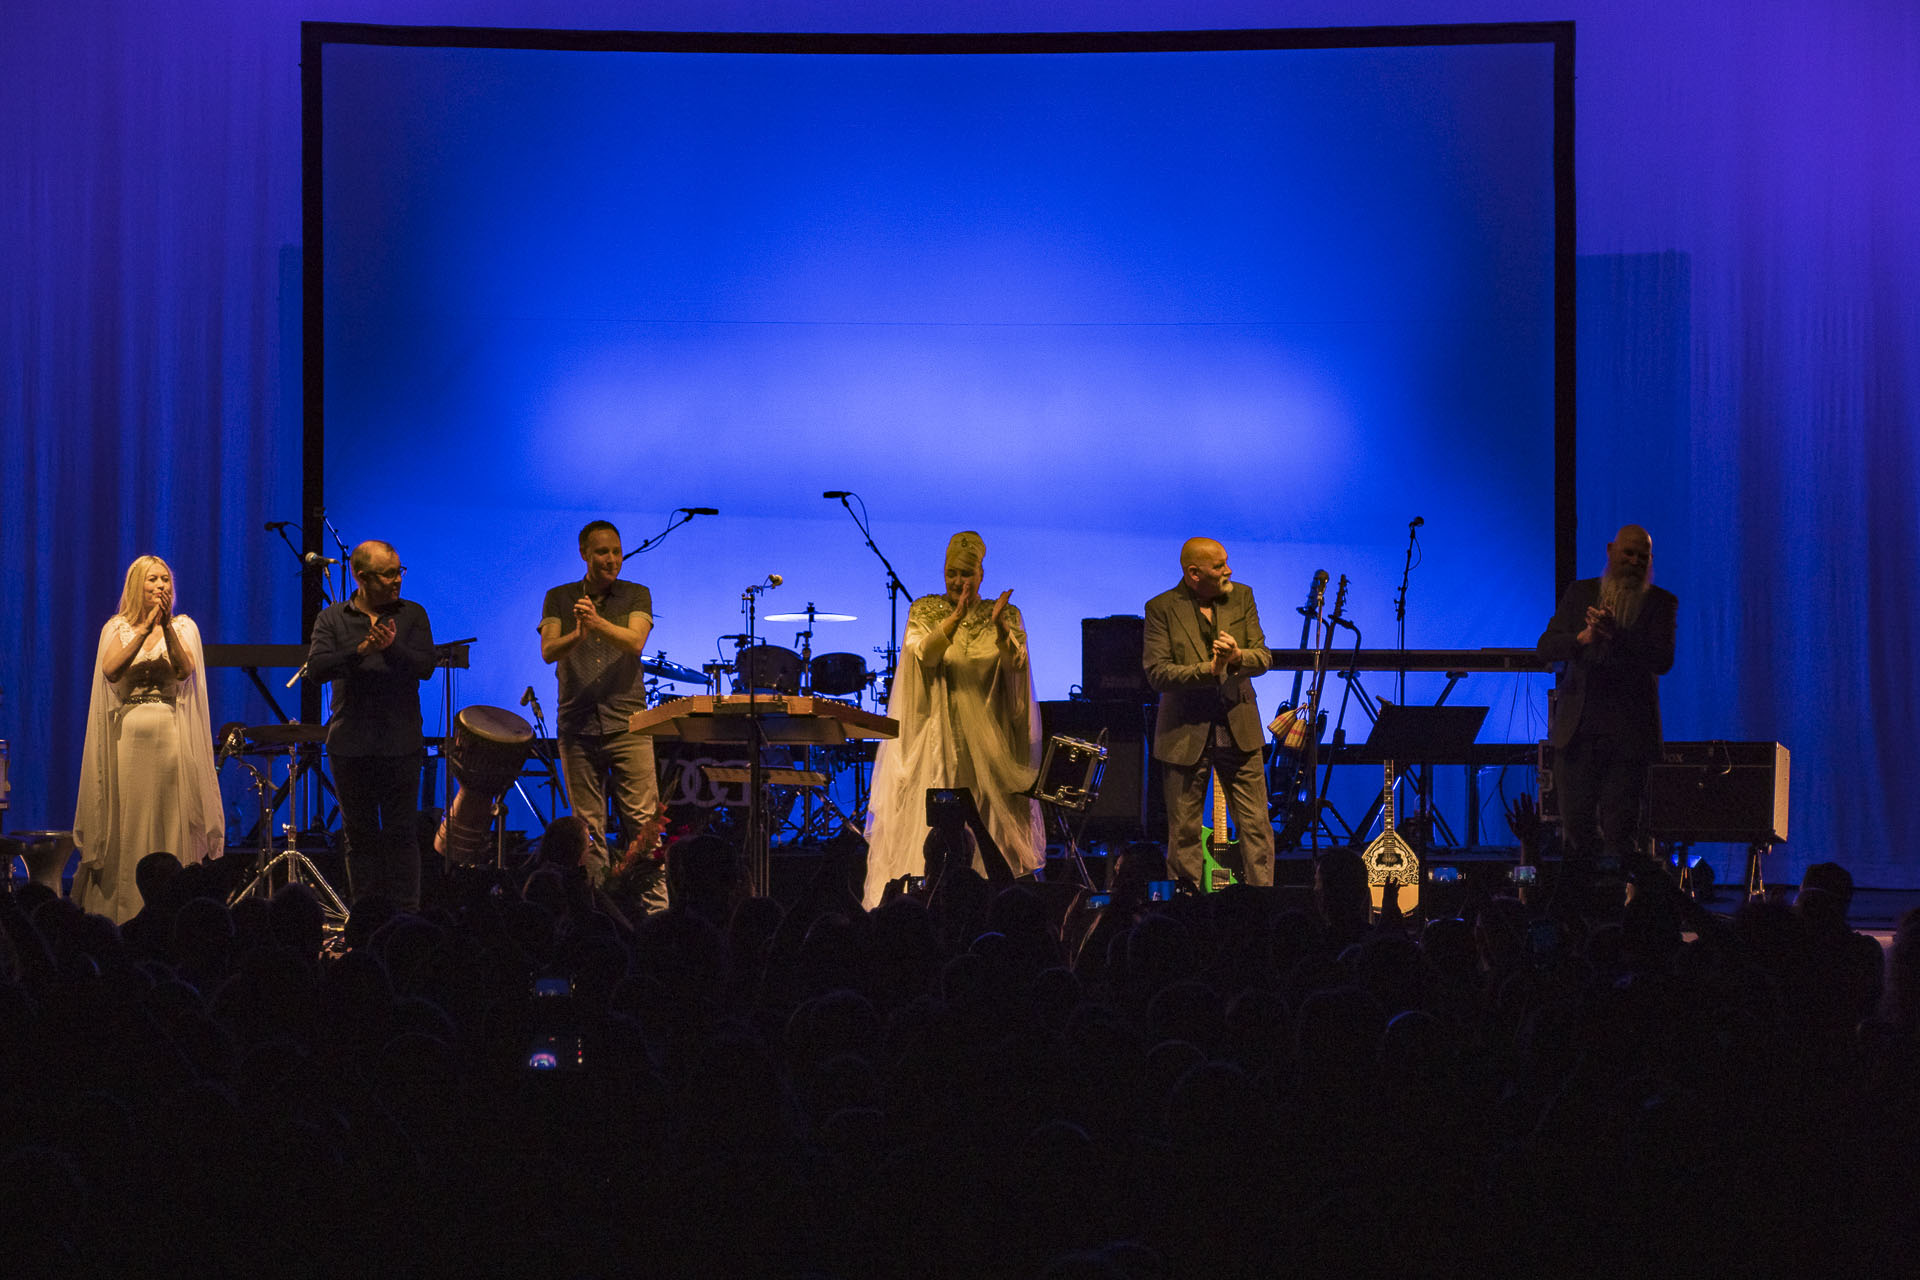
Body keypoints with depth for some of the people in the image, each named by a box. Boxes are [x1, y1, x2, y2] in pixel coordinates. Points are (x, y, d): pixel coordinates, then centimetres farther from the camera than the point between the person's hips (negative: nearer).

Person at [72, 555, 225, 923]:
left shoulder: (184, 627, 8)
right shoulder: (117, 627, 9)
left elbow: (184, 669, -9)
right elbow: (111, 671, -9)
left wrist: (166, 626, -17)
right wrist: (144, 629, -15)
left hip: (171, 737, 0)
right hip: (127, 736, 0)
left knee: (170, 825, -4)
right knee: (125, 825, -2)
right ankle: (119, 914, 2)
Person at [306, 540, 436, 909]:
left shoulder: (412, 615, 7)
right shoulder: (332, 619, 6)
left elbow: (425, 667, -5)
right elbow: (316, 667, -8)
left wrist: (392, 648, -23)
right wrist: (360, 650, -22)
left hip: (400, 743, -1)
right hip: (351, 745, 1)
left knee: (401, 834, -3)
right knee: (360, 835, 5)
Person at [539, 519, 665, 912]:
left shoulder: (636, 596, 7)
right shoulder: (559, 599, 9)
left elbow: (635, 643, -10)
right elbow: (548, 651, -5)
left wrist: (598, 622, -28)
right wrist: (577, 635, -26)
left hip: (627, 722, -1)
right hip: (577, 725, 1)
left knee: (643, 821, -8)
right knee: (588, 828, 2)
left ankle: (655, 907, -7)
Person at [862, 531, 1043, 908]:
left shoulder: (1006, 616, 6)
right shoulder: (925, 611, 5)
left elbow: (1017, 665, -8)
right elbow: (924, 655, -13)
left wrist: (999, 626, -25)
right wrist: (956, 617, -25)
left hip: (990, 738, 1)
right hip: (939, 735, -1)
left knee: (990, 823, -2)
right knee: (933, 823, -8)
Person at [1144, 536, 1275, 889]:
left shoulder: (1241, 597, 6)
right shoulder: (1162, 608, -5)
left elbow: (1264, 658, 2)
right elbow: (1157, 674, -13)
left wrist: (1238, 656, -20)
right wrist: (1209, 669, -24)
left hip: (1238, 730, 3)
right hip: (1185, 734, -2)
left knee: (1256, 827, 0)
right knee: (1183, 833, 4)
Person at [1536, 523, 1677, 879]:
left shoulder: (1661, 603, 5)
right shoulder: (1580, 593, 12)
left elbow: (1662, 660, -9)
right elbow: (1545, 648, 4)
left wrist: (1615, 635, -22)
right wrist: (1583, 638, -17)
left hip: (1629, 733, -2)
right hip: (1578, 729, 2)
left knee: (1621, 832, -7)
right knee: (1577, 826, 3)